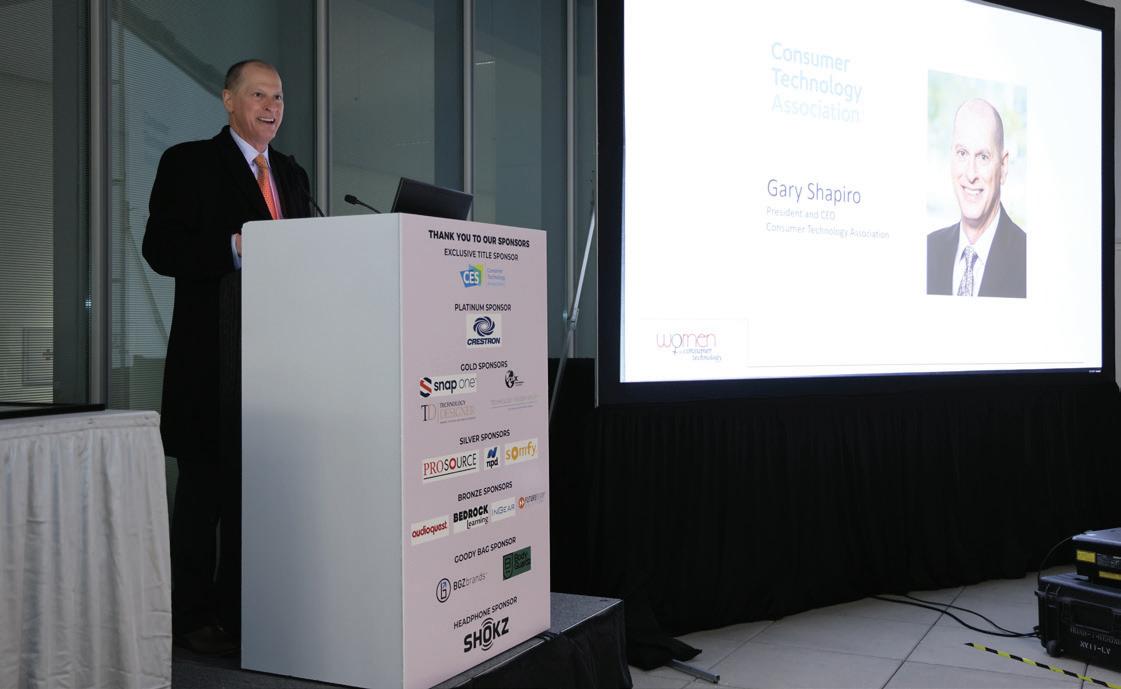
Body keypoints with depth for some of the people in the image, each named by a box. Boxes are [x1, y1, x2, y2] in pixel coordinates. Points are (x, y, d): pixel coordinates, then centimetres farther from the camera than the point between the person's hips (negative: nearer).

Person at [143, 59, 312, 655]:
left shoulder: (292, 174, 19)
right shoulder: (188, 163, 1)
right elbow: (160, 248, -8)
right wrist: (235, 248, -20)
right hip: (213, 353, -5)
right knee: (205, 484, 0)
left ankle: (238, 609, 20)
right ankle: (192, 617, 10)